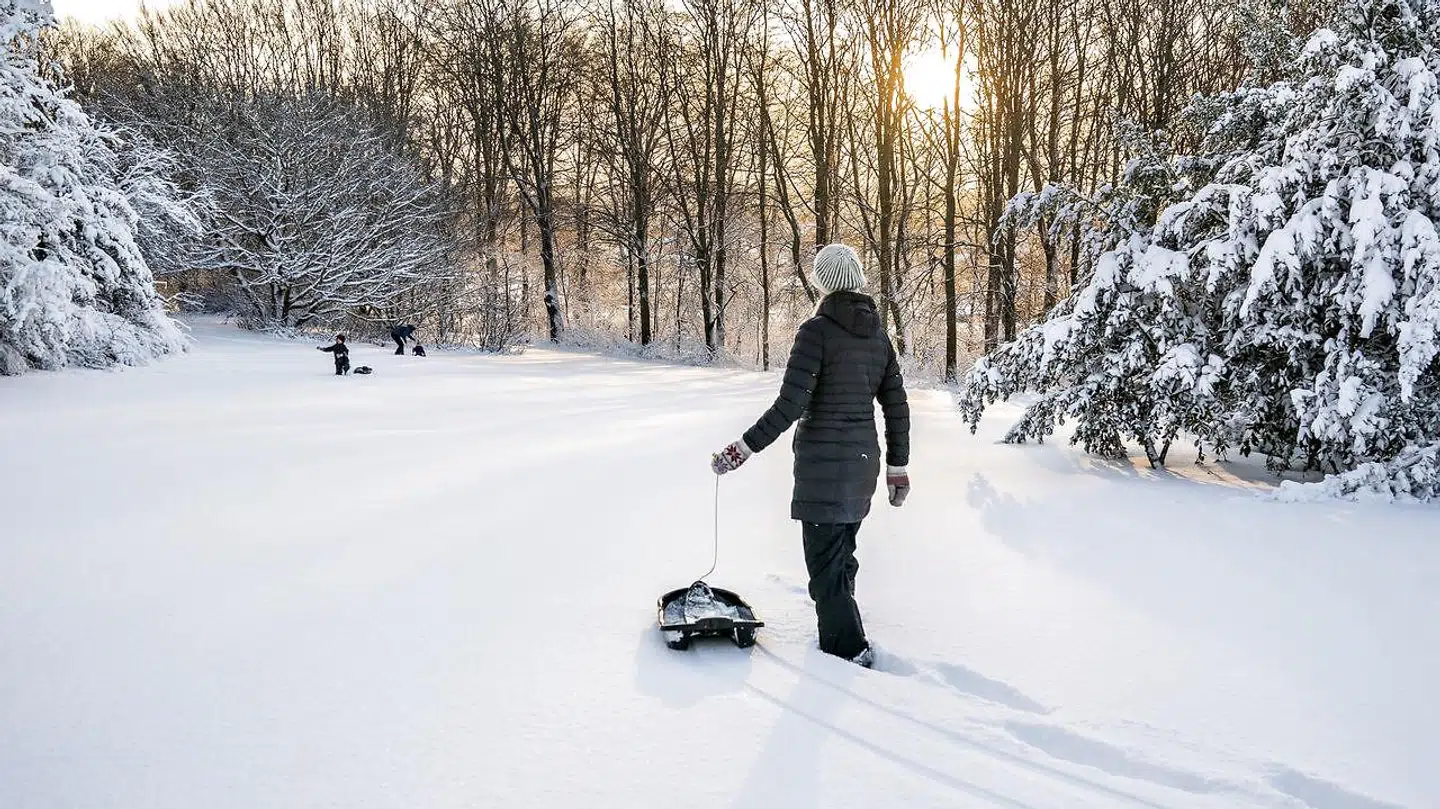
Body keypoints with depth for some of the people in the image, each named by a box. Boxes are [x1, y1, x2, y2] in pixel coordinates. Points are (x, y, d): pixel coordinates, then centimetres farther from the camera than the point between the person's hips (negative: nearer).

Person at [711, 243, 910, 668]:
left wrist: (742, 449, -14)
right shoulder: (878, 334, 7)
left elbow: (790, 405, -19)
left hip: (824, 462, -7)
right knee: (843, 553, 22)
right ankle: (841, 632, 35)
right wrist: (898, 467, 17)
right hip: (864, 460, 7)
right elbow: (896, 406, 9)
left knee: (825, 564, 3)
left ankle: (850, 652, 8)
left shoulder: (817, 330, -13)